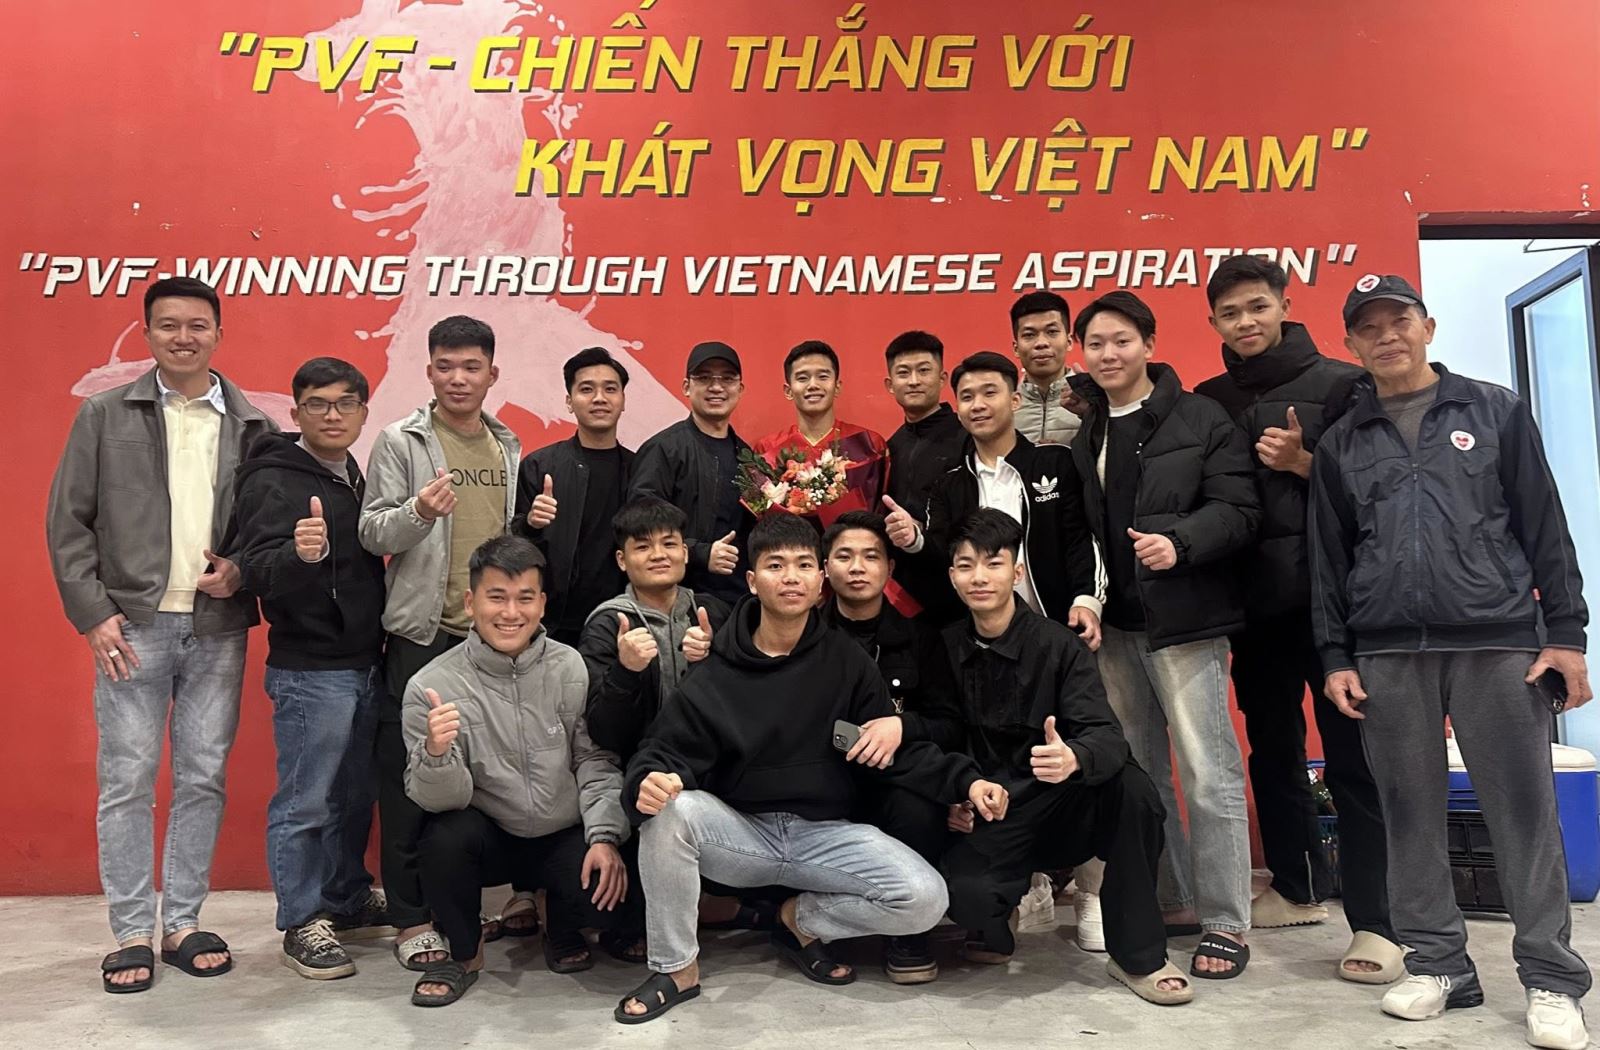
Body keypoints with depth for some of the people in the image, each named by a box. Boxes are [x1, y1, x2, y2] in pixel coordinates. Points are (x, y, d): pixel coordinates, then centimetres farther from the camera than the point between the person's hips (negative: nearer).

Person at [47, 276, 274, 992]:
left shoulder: (253, 425, 6)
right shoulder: (105, 415, 4)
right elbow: (68, 521, 1)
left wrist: (244, 571, -10)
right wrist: (93, 612, -6)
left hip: (218, 630, 1)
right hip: (132, 628, -1)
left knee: (203, 780, 8)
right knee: (128, 783, 4)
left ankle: (183, 924, 21)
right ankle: (131, 935, 17)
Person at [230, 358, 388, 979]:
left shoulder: (354, 478, 12)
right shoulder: (273, 480, -12)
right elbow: (259, 573, -24)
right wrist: (299, 554, -44)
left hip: (365, 665, 8)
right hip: (310, 671, -8)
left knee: (355, 796, 17)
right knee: (304, 803, 1)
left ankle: (348, 898, 32)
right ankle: (303, 924, 14)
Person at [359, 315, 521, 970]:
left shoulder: (508, 447, 14)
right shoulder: (401, 441, 0)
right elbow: (372, 533, -7)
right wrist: (417, 511, -25)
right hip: (423, 631, -4)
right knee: (411, 775, -1)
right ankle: (412, 917, 11)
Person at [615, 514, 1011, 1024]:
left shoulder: (847, 661, -2)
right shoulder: (714, 672, -5)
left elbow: (898, 750, -1)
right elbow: (667, 751, -8)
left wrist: (965, 781, -17)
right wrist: (649, 780, -33)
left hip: (826, 833, 1)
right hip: (740, 830, -1)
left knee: (925, 898, -21)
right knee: (670, 809, -31)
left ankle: (800, 918, 8)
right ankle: (676, 968, -9)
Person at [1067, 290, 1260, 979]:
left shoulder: (1200, 419, -1)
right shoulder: (1080, 431, 13)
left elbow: (1237, 510, -8)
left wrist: (1179, 542, -24)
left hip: (1184, 618, -5)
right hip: (1112, 622, 5)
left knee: (1208, 773, -3)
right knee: (1138, 772, 12)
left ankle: (1225, 922, 9)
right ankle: (1171, 902, 25)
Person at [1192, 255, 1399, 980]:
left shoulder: (1338, 384, -2)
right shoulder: (1209, 402, 10)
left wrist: (1304, 463, -19)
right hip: (1256, 603, 5)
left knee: (1351, 758, -1)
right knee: (1272, 751, 14)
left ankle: (1372, 924, 7)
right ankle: (1296, 888, 30)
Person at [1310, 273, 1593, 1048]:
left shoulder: (1495, 410, 8)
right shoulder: (1340, 442, 12)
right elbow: (1327, 557, 11)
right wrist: (1335, 656, 5)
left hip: (1498, 642, -2)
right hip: (1386, 655, 2)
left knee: (1522, 807, 0)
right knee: (1410, 812, 5)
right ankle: (1437, 964, 17)